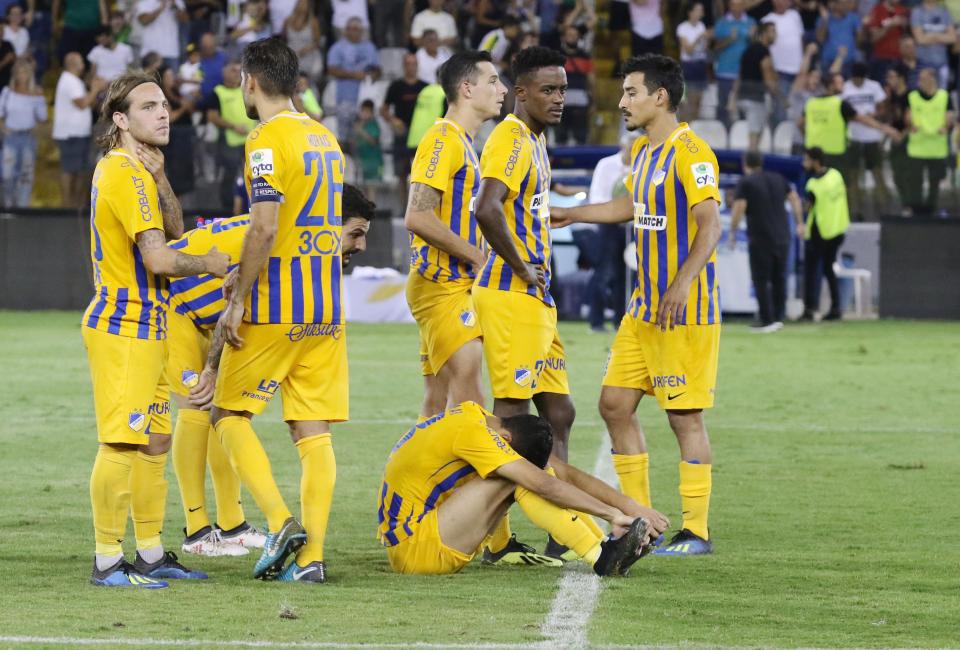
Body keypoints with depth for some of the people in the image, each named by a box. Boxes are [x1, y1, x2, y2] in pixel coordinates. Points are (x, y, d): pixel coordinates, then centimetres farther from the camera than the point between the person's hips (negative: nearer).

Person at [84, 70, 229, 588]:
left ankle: (151, 554, 20)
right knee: (122, 443, -10)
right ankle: (107, 561, -8)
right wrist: (211, 264, -5)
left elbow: (172, 234, 12)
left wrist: (157, 178, 0)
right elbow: (158, 258, -21)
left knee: (154, 441, 14)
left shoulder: (134, 169, 16)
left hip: (144, 327, 11)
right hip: (124, 327, -11)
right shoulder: (126, 173, -16)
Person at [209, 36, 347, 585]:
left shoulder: (268, 141, -12)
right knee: (314, 433, 5)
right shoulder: (326, 139, 13)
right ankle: (312, 556, 1)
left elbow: (264, 229, -20)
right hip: (327, 309, 7)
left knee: (230, 414, 6)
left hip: (276, 309, -7)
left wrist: (238, 301, -14)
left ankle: (280, 521, -10)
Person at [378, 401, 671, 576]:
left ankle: (605, 548, -8)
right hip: (413, 549, -9)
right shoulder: (473, 432, -23)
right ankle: (602, 558, -24)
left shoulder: (485, 421, 5)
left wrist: (631, 506, -2)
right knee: (518, 478, -21)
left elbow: (564, 473, 4)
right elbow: (545, 485, -27)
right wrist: (611, 513, -25)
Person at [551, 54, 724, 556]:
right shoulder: (643, 151, 14)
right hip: (643, 307, 10)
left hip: (684, 309, -10)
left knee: (685, 415, -6)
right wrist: (572, 214, 35)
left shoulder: (690, 153, -14)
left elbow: (710, 226, -20)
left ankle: (696, 531, 1)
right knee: (615, 403, 8)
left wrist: (682, 283, -30)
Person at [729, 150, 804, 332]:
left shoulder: (745, 183, -5)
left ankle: (766, 320, -6)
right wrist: (800, 223, 21)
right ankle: (779, 316, 13)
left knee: (761, 280, -2)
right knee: (779, 279, 13)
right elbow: (794, 198, 15)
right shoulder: (778, 179, 13)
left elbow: (739, 208, -14)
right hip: (782, 237, 6)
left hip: (760, 239, -6)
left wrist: (733, 232, -4)